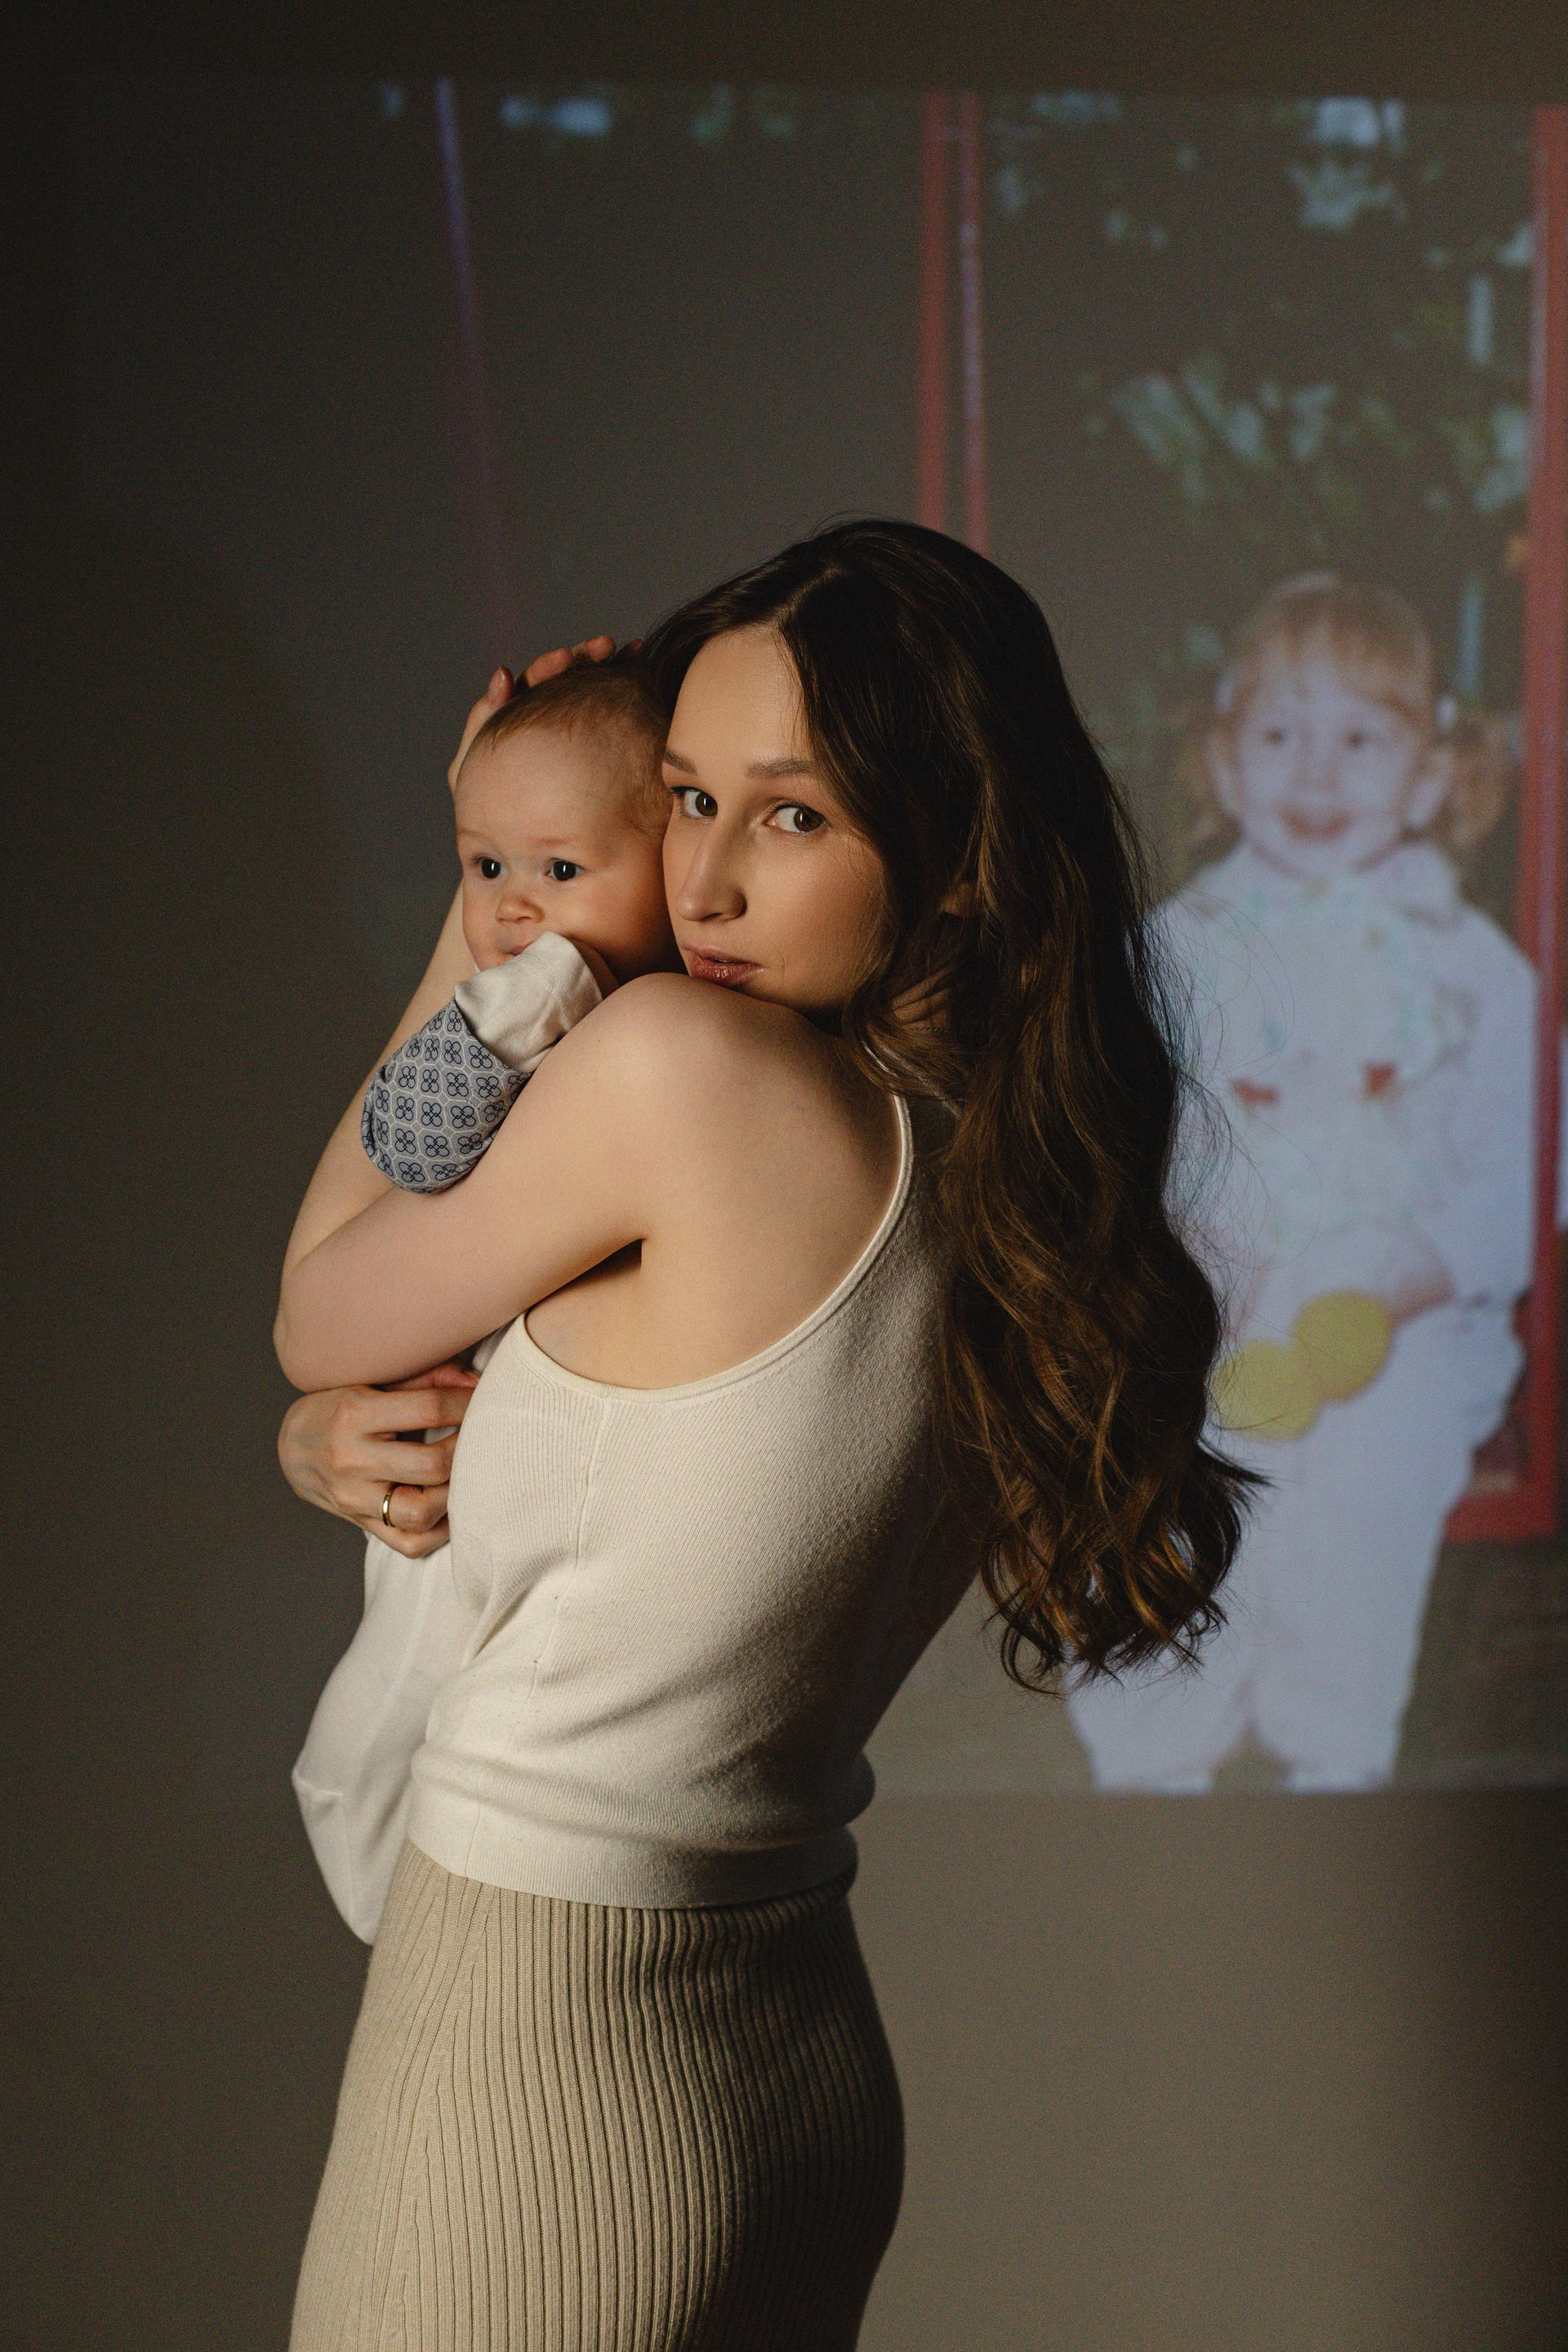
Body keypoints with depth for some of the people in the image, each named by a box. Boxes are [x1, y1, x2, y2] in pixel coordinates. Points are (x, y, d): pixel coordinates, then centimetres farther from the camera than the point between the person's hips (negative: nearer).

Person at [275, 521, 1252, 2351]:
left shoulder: (684, 1060, -20)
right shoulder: (1028, 1194, 3)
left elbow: (321, 1314, -2)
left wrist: (483, 924, 7)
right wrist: (354, 1444, 11)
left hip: (534, 2066, -8)